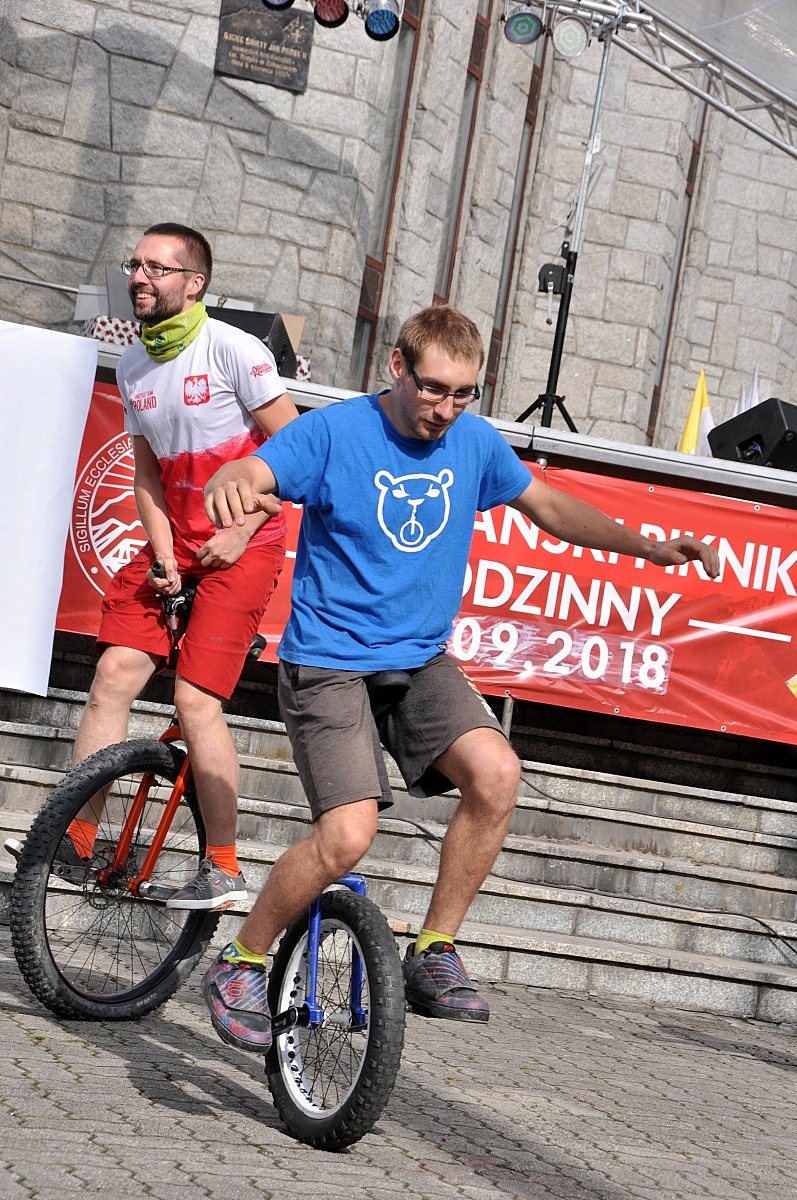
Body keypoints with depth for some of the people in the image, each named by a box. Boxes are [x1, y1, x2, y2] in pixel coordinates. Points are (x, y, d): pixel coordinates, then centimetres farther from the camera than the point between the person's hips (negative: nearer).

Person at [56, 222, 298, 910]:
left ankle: (224, 871, -2)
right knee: (115, 673, -8)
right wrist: (162, 556, -1)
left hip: (242, 544, -6)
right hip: (175, 542, 6)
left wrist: (240, 534, -12)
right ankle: (76, 840, -2)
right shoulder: (133, 367, 8)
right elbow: (147, 472, 13)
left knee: (196, 701, -13)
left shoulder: (232, 350, -12)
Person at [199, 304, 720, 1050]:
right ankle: (239, 966, 3)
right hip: (329, 663, -5)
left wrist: (648, 546, 8)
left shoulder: (476, 442, 4)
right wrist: (230, 486, -48)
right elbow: (247, 475, -22)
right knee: (348, 834, -21)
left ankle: (433, 955, -5)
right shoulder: (335, 431, -10)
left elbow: (548, 506, 18)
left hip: (421, 662, 5)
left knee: (496, 773, -22)